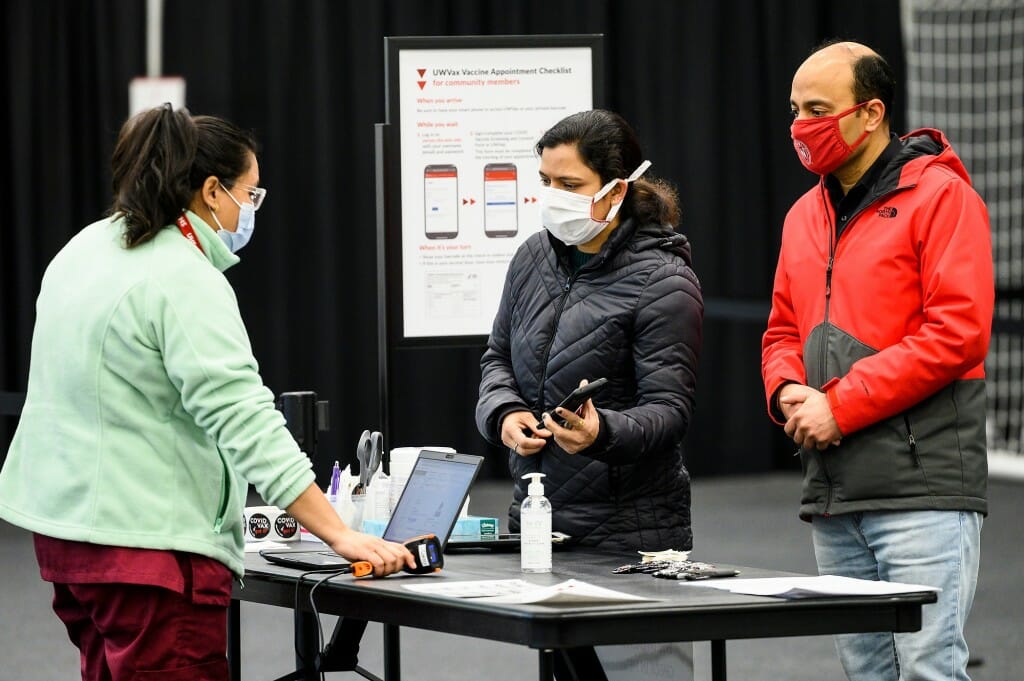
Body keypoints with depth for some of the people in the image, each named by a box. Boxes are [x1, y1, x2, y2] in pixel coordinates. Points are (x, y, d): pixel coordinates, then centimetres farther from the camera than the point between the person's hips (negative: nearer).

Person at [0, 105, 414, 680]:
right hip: (150, 541, -10)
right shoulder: (187, 283, -18)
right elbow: (247, 425, -23)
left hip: (64, 524, 10)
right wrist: (340, 536, -24)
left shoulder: (86, 249, 11)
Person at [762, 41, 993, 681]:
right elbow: (783, 332, 23)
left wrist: (841, 406, -15)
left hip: (921, 493, -7)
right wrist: (789, 392, -1)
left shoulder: (940, 196, -6)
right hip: (833, 496, 8)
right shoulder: (806, 215, 17)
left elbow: (957, 332, -15)